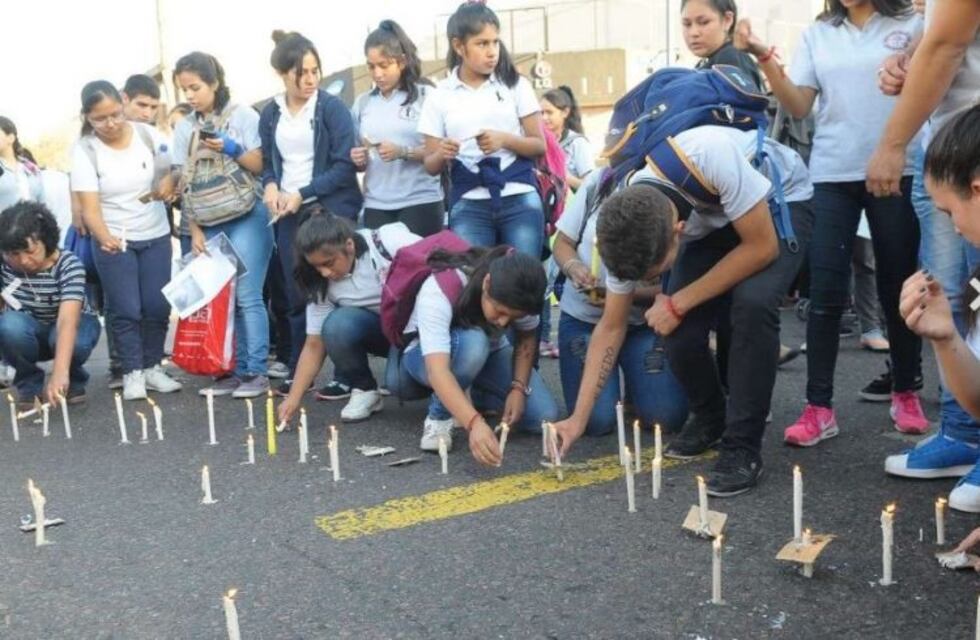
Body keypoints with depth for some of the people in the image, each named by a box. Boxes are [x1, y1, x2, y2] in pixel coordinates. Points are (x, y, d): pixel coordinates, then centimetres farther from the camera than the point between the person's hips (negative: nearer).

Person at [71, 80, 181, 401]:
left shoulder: (148, 134, -4)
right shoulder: (84, 150, -11)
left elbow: (172, 171, 7)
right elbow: (89, 206, -16)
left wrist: (168, 184, -18)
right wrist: (105, 238, -36)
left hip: (156, 235, 3)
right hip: (113, 240, -2)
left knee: (158, 307, 3)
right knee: (126, 310, -4)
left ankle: (152, 367, 17)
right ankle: (132, 373, 8)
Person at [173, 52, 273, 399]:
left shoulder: (243, 116, -1)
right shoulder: (184, 128, 11)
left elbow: (262, 166, -2)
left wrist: (231, 149, -17)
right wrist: (194, 230, 3)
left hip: (246, 217, -4)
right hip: (209, 223, 5)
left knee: (247, 296, -9)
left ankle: (257, 372, -3)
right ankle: (235, 370, 8)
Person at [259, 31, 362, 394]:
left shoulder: (332, 108, -5)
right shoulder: (270, 113, 9)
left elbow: (345, 165, -10)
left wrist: (303, 193, -15)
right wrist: (270, 186, -4)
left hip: (331, 210, -4)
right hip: (289, 214, 4)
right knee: (297, 295, 8)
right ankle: (299, 372, 19)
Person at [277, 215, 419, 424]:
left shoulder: (389, 241, -23)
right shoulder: (324, 285, -10)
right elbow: (314, 346, -6)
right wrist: (294, 398, -15)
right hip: (385, 330, 5)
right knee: (337, 325, -26)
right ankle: (364, 390, -4)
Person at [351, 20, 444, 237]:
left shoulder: (426, 96, -1)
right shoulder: (363, 103, 11)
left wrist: (403, 152, -18)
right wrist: (357, 159, -5)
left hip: (420, 202, -3)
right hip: (376, 206, 3)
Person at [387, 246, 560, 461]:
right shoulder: (438, 290, -38)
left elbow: (527, 338, -6)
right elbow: (437, 370, -49)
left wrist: (519, 388, -22)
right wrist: (474, 423, -62)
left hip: (487, 354, 5)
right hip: (425, 358, -5)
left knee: (544, 416, -18)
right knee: (472, 342, -40)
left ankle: (477, 395, 9)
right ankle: (438, 417, -17)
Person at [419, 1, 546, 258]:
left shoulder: (516, 85, 4)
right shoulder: (440, 97, 4)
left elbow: (540, 146, 5)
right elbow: (431, 166, 6)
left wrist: (505, 139, -13)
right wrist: (442, 155, -16)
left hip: (519, 199, 0)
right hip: (468, 205, 0)